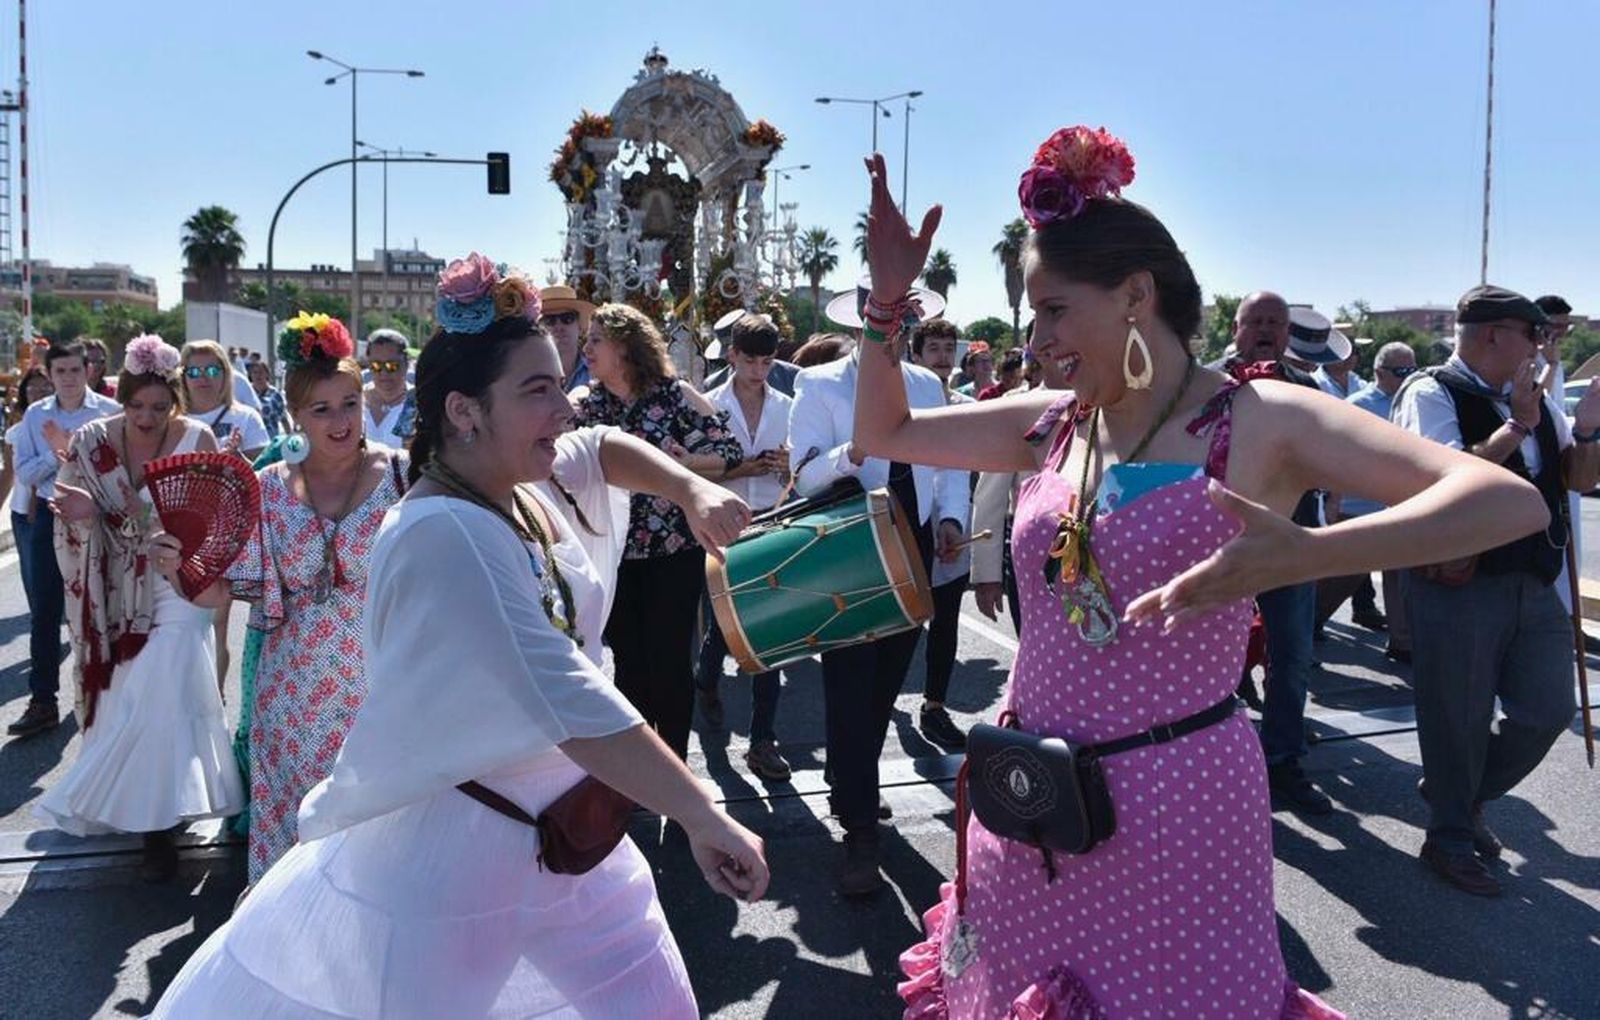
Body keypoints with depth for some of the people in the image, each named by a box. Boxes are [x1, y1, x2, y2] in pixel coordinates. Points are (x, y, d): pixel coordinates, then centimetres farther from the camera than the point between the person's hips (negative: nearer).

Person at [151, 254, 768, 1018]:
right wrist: (703, 818, -33)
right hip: (456, 849, -8)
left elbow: (607, 448, 17)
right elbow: (569, 701, -34)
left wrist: (691, 491, -2)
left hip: (556, 832, 9)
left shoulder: (521, 480, -3)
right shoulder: (446, 534, -28)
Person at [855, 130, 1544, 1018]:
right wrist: (887, 298, 2)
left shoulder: (1261, 422, -11)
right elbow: (882, 432, 16)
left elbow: (1510, 502, -21)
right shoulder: (1048, 424, 4)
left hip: (1178, 800, -5)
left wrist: (1303, 556, -37)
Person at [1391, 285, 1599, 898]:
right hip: (1459, 588, -7)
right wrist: (1517, 428, -20)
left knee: (1548, 711, 12)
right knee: (1459, 723, 5)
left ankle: (1466, 799, 34)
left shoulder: (1533, 398, 12)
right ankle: (1450, 839, 25)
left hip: (1534, 586, 7)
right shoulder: (1431, 394, -10)